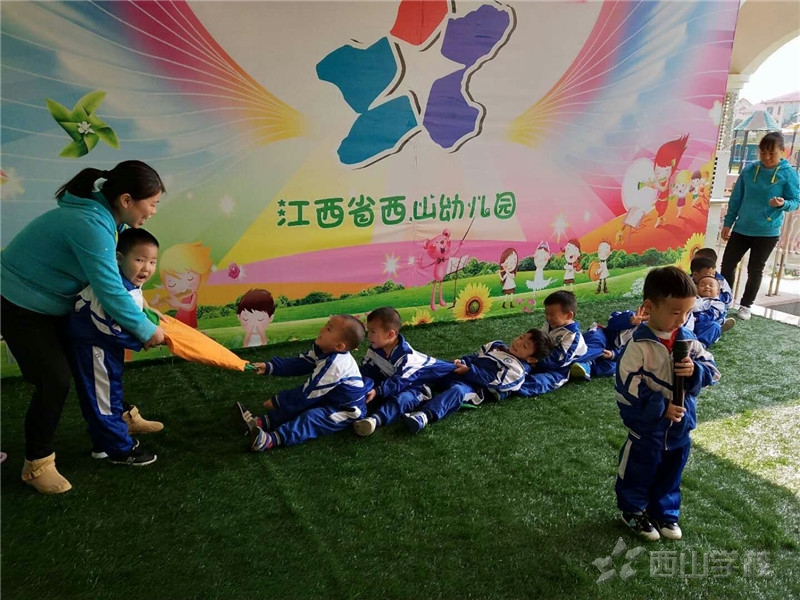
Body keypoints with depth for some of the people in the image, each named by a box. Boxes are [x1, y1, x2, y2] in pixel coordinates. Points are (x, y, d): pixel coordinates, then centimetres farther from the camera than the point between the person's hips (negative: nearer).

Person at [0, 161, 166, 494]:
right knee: (54, 381, -9)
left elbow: (108, 280, 2)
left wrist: (142, 320, -1)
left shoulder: (103, 215, -5)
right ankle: (36, 463, 9)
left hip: (52, 302, 9)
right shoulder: (90, 226, -34)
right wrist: (147, 331, -20)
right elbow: (111, 294, -32)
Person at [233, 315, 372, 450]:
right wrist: (270, 367, -5)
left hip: (347, 411, -10)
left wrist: (278, 401, -16)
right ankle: (260, 422, -10)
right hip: (329, 399, 10)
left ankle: (271, 439, -44)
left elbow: (309, 392, -26)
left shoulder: (334, 364, -33)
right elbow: (298, 363, 4)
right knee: (298, 405, 1)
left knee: (311, 418, -28)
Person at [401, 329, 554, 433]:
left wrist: (468, 370, -18)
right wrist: (462, 361, 5)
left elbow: (491, 380, -14)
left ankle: (424, 416, -59)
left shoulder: (517, 370, -3)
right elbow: (476, 356, 25)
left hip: (475, 387, -10)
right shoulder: (498, 345, 24)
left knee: (457, 391, -39)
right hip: (459, 373, 10)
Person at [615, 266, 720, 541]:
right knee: (638, 470, 15)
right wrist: (660, 408, -22)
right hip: (646, 427, -5)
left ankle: (665, 512, 43)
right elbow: (627, 387, -23)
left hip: (680, 426, 6)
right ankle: (633, 510, 36)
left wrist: (696, 371, -24)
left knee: (671, 473, 22)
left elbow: (712, 370, -2)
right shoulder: (639, 345, -23)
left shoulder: (688, 340, -5)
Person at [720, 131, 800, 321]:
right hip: (742, 228, 3)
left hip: (768, 231, -3)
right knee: (727, 263, 5)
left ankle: (746, 305, 21)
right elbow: (736, 198, 5)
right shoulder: (749, 170, -1)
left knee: (755, 270, 7)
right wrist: (727, 223, 5)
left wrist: (783, 204, -27)